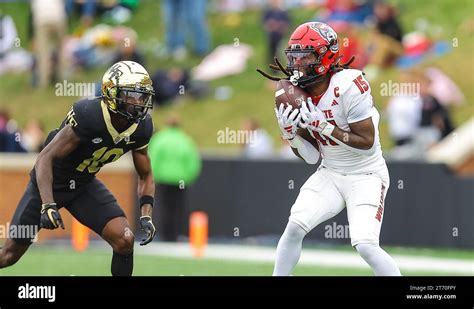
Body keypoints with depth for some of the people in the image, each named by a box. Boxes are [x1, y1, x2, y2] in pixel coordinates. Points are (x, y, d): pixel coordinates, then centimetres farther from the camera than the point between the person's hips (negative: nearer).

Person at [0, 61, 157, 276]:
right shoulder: (88, 116, -32)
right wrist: (48, 205, -40)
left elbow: (145, 176, 4)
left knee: (124, 240, -17)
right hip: (50, 183, -5)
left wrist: (146, 216, -11)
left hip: (85, 185, 5)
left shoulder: (141, 128, -12)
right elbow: (45, 158, -30)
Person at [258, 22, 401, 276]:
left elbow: (368, 144, -23)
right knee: (295, 226, -11)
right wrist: (289, 132, -15)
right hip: (329, 174, 6)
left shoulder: (348, 86, -22)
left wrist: (322, 125, -27)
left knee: (365, 245, -19)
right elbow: (311, 157, 4)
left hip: (366, 176, -6)